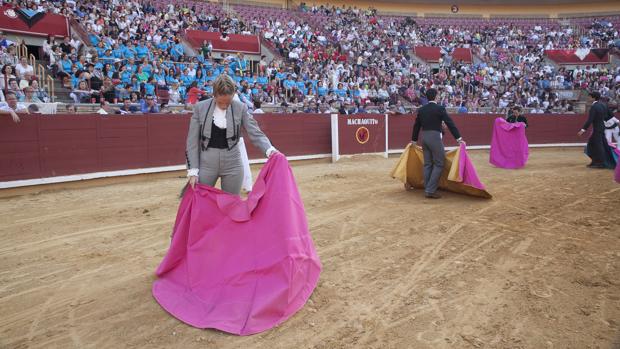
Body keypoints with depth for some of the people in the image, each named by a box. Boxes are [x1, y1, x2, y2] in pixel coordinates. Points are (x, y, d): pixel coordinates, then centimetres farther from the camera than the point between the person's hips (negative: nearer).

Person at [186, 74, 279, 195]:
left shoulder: (241, 108, -5)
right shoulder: (200, 107, -5)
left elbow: (256, 134, -7)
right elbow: (192, 141, -1)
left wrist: (270, 150, -27)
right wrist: (193, 171, -7)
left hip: (232, 164, 0)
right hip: (206, 163, 0)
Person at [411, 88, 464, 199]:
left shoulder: (421, 110, 8)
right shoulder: (440, 109, -9)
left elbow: (416, 126, 15)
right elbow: (450, 123, -11)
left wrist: (414, 140, 27)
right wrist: (459, 138, -9)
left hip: (424, 137, 6)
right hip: (435, 137, -6)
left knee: (427, 164, 12)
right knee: (438, 164, 0)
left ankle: (427, 190, 16)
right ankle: (430, 190, -5)